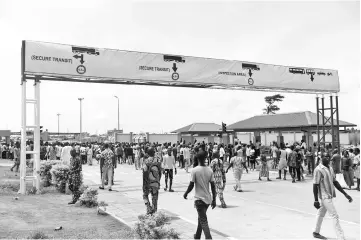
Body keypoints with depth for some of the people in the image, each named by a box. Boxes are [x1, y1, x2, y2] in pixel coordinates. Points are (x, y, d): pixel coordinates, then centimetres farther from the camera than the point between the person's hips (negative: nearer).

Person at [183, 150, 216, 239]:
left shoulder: (194, 170, -14)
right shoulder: (209, 170, -1)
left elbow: (191, 185, -12)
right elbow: (213, 186, 0)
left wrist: (186, 194, 6)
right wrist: (214, 200, 7)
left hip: (199, 198, -5)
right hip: (208, 199, 5)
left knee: (203, 221, -2)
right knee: (201, 218, 23)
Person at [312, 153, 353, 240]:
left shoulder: (330, 168, 9)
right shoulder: (318, 170, -16)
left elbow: (335, 182, 13)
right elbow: (315, 185, -16)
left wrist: (345, 194, 10)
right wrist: (316, 200, -18)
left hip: (330, 196, 8)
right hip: (324, 197, -8)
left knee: (321, 214, 17)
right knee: (335, 216, -6)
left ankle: (316, 232, 30)